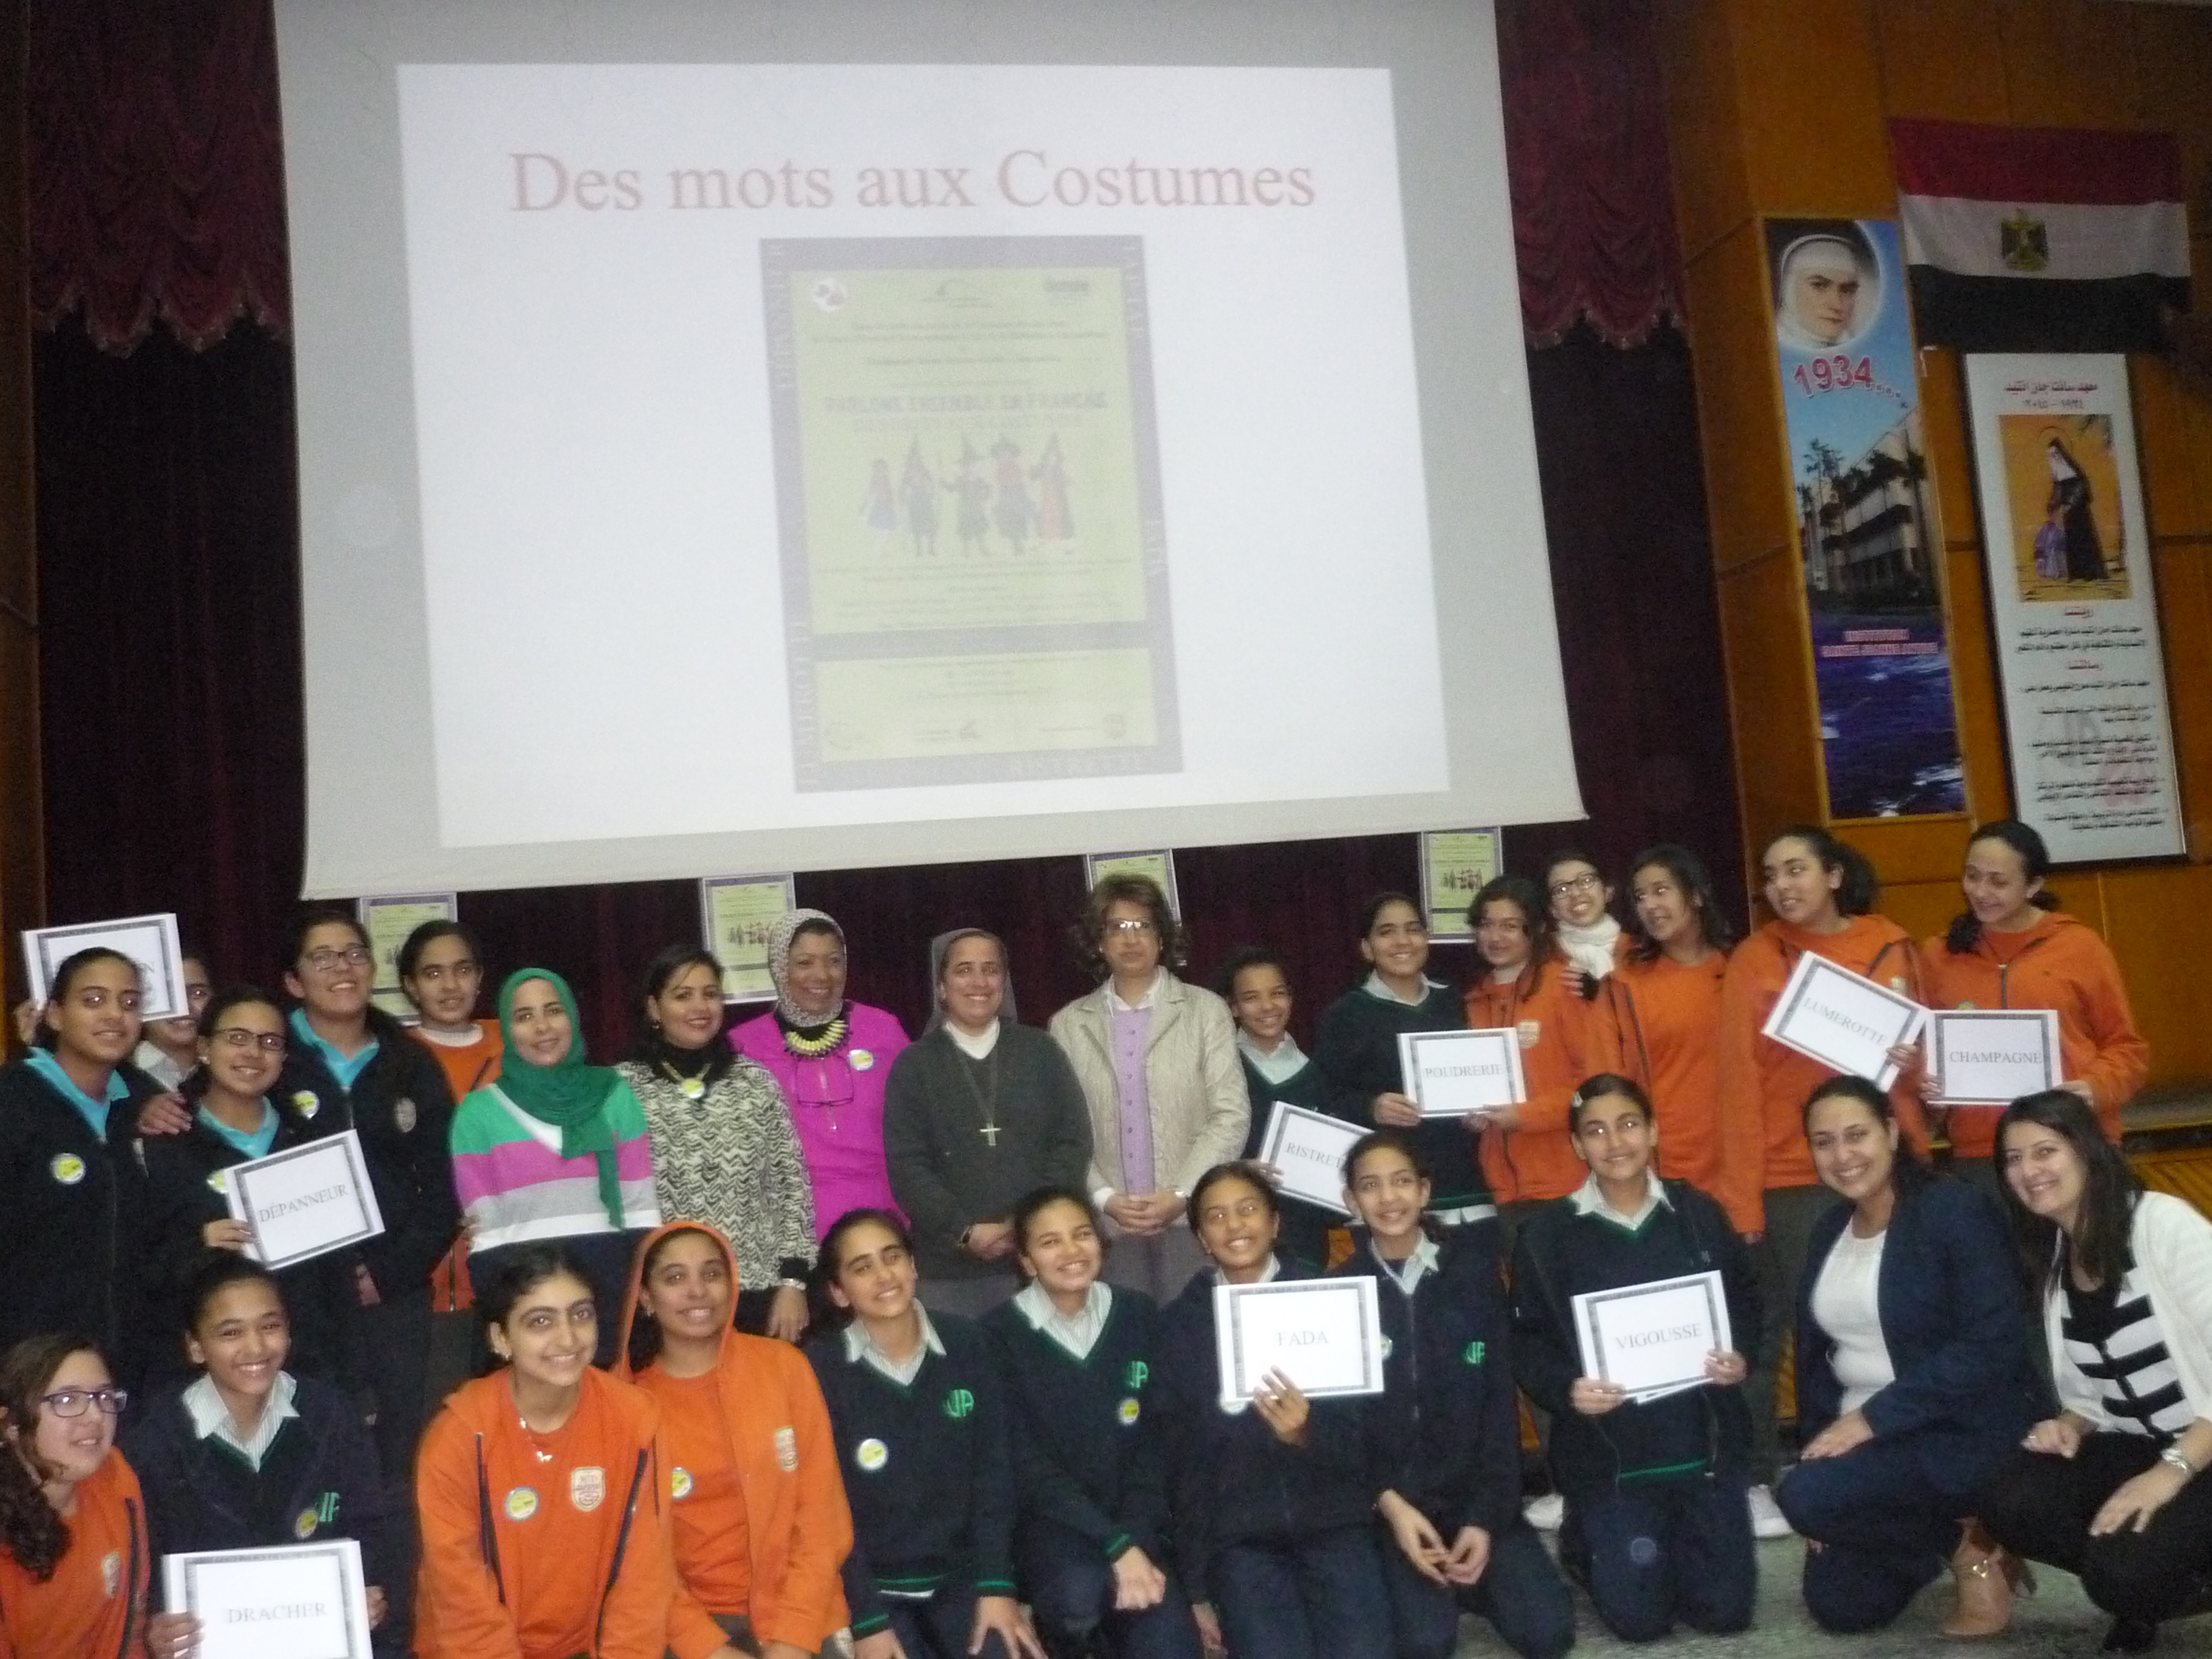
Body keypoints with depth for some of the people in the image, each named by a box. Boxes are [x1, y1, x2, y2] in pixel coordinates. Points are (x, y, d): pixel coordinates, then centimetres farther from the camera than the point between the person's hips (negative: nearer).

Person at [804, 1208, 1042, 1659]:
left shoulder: (967, 1345, -1)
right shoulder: (819, 1369, -11)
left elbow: (993, 1471, 1)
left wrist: (996, 1586, -6)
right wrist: (867, 1620, -14)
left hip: (960, 1573, 3)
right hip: (869, 1584, -2)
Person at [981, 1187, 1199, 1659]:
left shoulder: (1139, 1315, 5)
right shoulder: (1000, 1333, -7)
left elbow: (1153, 1442, 5)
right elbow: (1028, 1465, -11)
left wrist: (1134, 1538, -11)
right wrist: (1115, 1546, -19)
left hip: (1133, 1520, 2)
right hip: (1048, 1519, -2)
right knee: (1079, 1593, -33)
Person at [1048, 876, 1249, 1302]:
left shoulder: (1206, 1011, 6)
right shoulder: (1069, 1024, 9)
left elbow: (1231, 1115, 1)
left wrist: (1181, 1195, -8)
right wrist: (1104, 1198, -8)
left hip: (1193, 1220, -1)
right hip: (1108, 1228, 1)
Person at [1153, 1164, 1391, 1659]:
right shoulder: (1178, 1325, 4)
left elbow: (1359, 1436, -1)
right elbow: (1180, 1459, 8)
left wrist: (1306, 1433, -24)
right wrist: (1195, 1587, 9)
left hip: (1332, 1522, 0)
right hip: (1237, 1535, 0)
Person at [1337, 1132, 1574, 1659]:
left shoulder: (1472, 1269, 1)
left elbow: (1499, 1402, 0)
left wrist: (1487, 1514, -9)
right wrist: (1388, 1502, -15)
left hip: (1472, 1489, 2)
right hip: (1387, 1498, -1)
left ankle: (1458, 1578, 13)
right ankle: (1419, 1585, 10)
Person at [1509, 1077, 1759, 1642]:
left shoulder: (1699, 1213, 4)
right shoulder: (1546, 1235, -4)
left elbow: (1745, 1303, 11)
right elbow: (1527, 1344, -4)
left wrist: (1739, 1356, -9)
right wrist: (1567, 1389, -23)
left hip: (1705, 1439, 2)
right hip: (1607, 1450, -2)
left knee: (1725, 1611, 2)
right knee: (1640, 1619, -3)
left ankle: (1673, 1546, 35)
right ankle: (1584, 1540, 29)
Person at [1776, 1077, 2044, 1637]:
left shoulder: (1956, 1210, -14)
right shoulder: (1829, 1232, 8)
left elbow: (1993, 1344, -23)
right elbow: (1815, 1354, 11)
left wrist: (1873, 1418, -23)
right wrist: (1821, 1441, -3)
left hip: (1966, 1433, -7)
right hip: (1863, 1436, 7)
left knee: (1806, 1496, -27)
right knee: (1838, 1606, 2)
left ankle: (1969, 1547, -3)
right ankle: (1936, 1528, 25)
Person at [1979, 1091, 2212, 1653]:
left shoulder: (2163, 1223, -15)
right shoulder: (2053, 1262, 9)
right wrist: (2069, 1426, -7)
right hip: (2137, 1449, 7)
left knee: (2121, 1569, -31)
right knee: (2007, 1504, -19)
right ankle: (2148, 1589, 4)